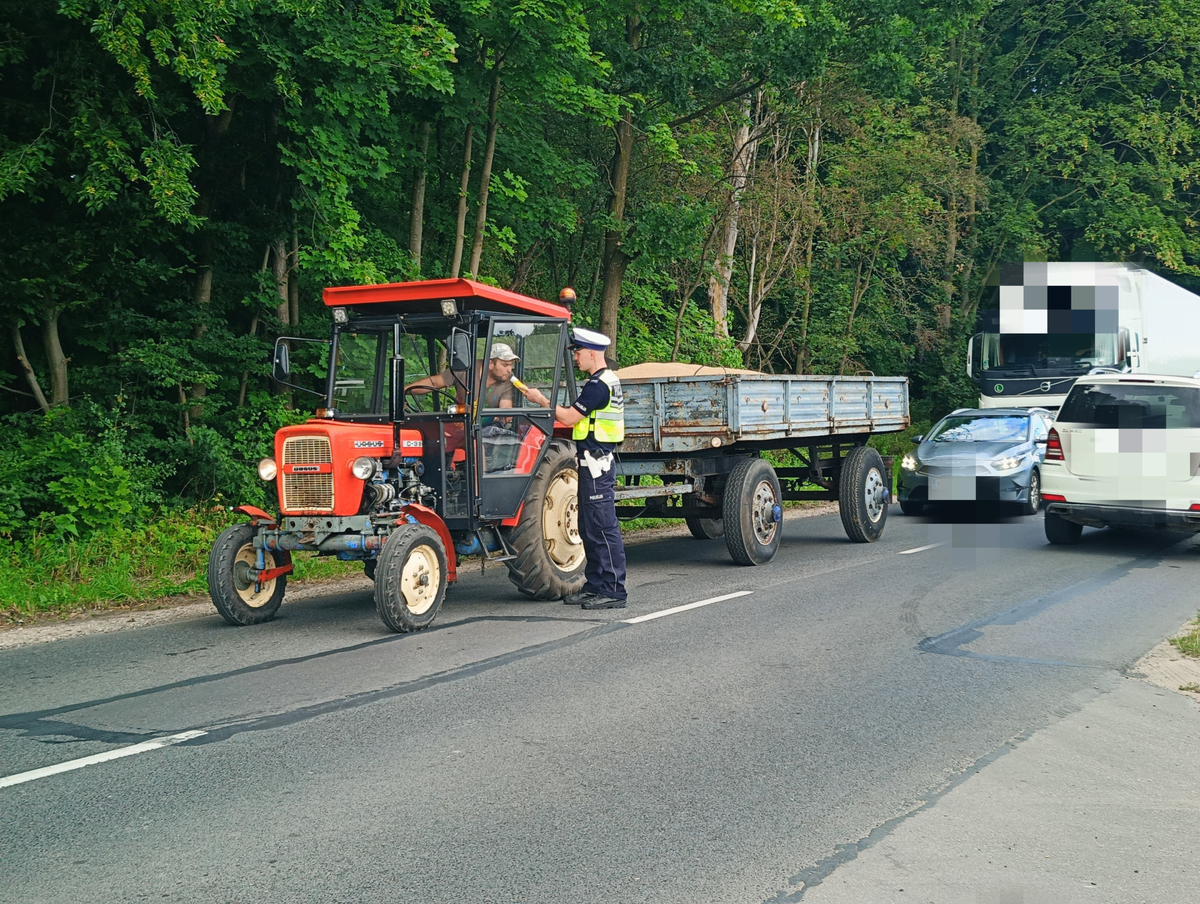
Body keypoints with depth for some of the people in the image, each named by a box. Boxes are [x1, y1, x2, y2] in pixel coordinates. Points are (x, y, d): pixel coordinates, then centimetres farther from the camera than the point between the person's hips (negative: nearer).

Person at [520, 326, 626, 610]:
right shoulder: (606, 380, 16)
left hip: (596, 464, -11)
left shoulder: (598, 385, -16)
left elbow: (569, 418, -16)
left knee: (603, 528, -8)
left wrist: (541, 400, -5)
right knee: (590, 529, 14)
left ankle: (614, 591, -5)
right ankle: (595, 585, 21)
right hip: (594, 462, 11)